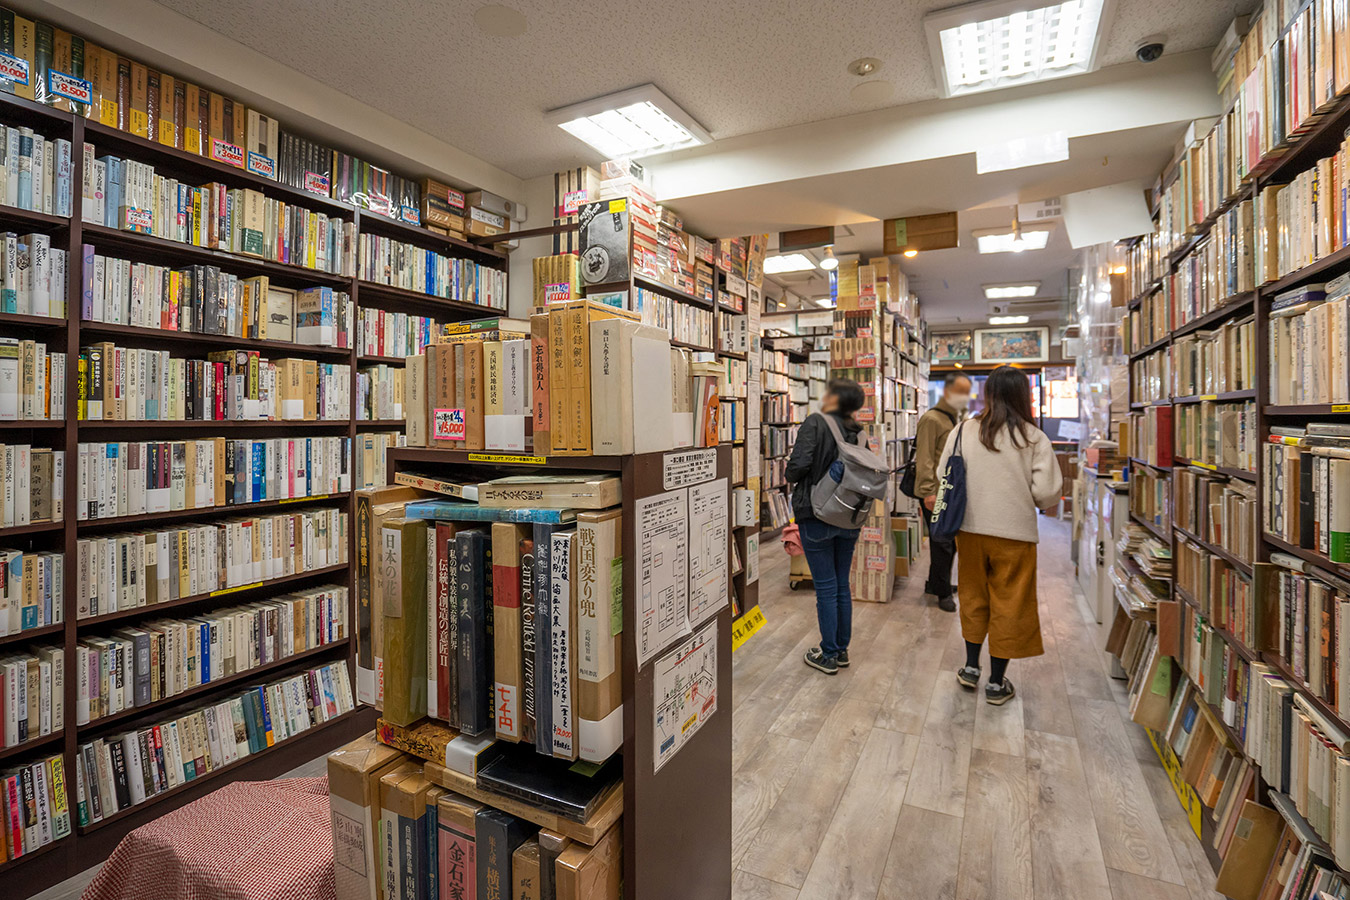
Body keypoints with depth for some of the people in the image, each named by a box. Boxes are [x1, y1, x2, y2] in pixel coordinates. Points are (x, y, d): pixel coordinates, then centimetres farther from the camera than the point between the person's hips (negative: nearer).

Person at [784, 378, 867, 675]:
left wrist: (791, 478, -1)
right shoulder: (857, 431, 3)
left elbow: (798, 465, -22)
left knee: (826, 587, 4)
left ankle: (829, 655, 15)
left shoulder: (815, 423, -13)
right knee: (842, 585, 16)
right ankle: (842, 650, 28)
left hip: (817, 516, -6)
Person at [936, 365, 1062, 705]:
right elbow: (1047, 493, -11)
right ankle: (996, 683, 23)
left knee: (973, 597, 20)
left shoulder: (963, 431, -5)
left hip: (970, 528, 2)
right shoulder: (1033, 438, -10)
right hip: (1015, 533, -2)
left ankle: (971, 667, 32)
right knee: (1009, 605, 12)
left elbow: (943, 477, 1)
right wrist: (1024, 499, 11)